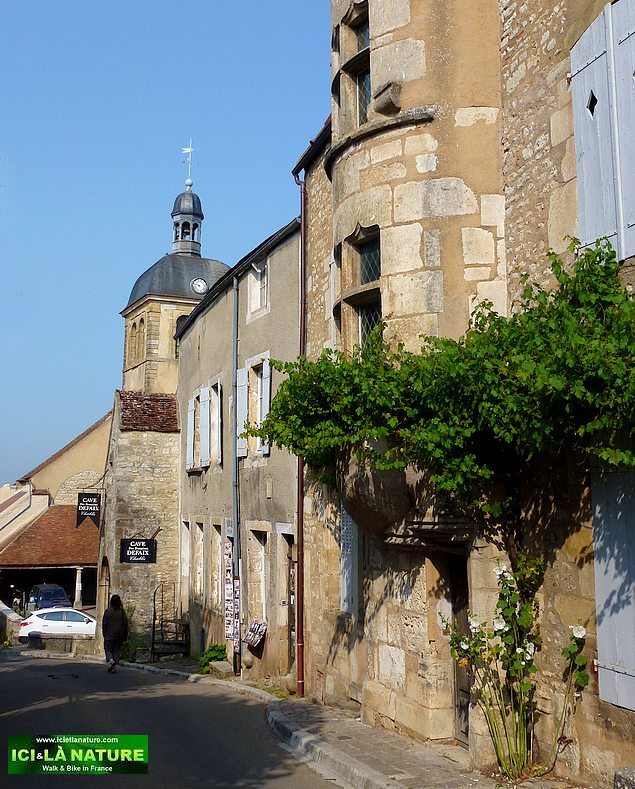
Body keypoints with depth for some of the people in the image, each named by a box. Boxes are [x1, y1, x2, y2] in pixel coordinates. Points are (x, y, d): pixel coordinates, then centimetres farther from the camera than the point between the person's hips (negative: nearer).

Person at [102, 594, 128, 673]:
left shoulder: (107, 611, -6)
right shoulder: (122, 612, -1)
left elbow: (104, 623, -2)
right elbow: (125, 624, 2)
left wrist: (104, 633, 9)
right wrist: (125, 636, 10)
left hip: (109, 635, -2)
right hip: (119, 635, 2)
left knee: (108, 649, 6)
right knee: (116, 650, 9)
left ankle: (110, 661, -21)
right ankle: (114, 667, 7)